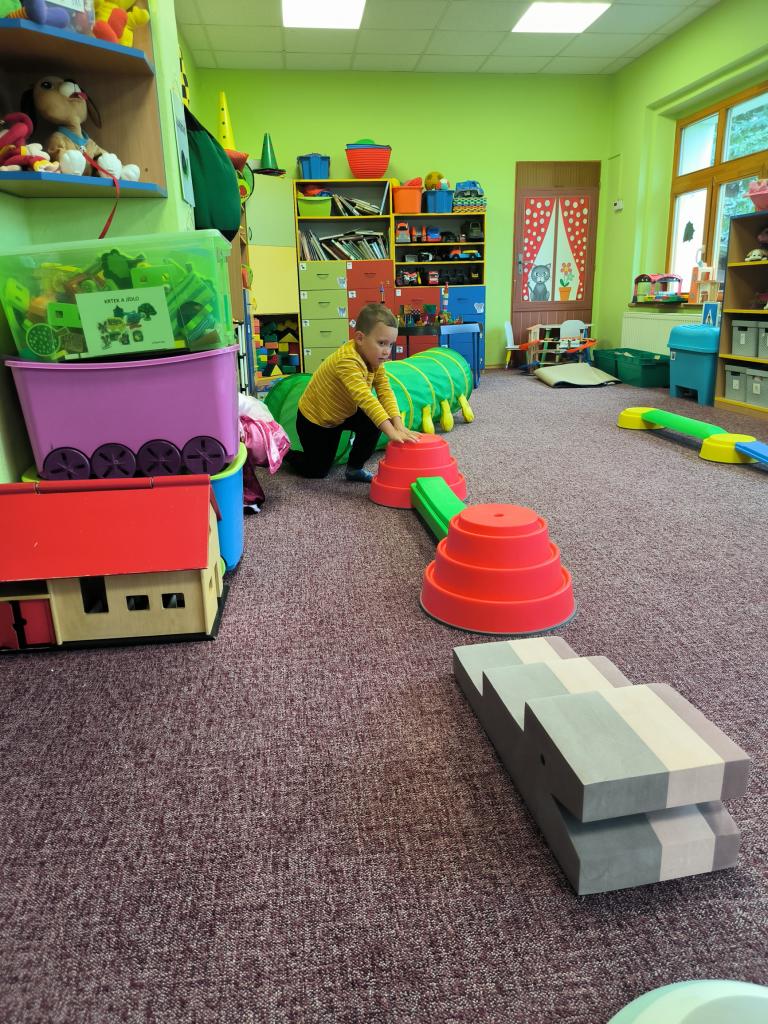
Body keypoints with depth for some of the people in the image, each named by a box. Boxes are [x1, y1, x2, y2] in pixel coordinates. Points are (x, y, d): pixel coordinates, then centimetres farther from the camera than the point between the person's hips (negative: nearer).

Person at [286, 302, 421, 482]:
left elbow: (385, 392, -21)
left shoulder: (375, 359, -12)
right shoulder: (347, 360, -38)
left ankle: (354, 468, 3)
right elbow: (364, 398, -50)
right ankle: (284, 453, 30)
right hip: (313, 418, -7)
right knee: (318, 471, 3)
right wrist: (392, 432, -59)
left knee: (374, 423, -15)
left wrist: (399, 426, -36)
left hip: (341, 414, 7)